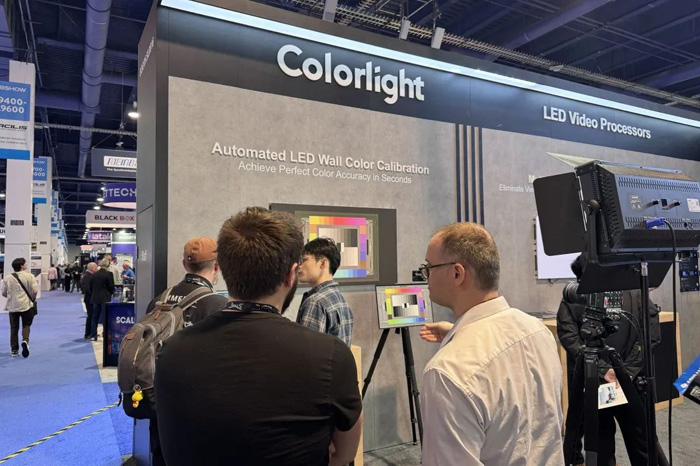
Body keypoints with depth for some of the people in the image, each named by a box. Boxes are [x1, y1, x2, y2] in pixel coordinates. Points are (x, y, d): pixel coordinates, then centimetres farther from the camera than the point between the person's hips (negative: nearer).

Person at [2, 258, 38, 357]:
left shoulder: (7, 278, 0)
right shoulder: (29, 276, -9)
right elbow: (35, 291, -13)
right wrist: (33, 299, 6)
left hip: (12, 306, 2)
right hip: (26, 305, -2)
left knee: (14, 328, 13)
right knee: (26, 325, 13)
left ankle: (14, 350, 16)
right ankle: (25, 341, -12)